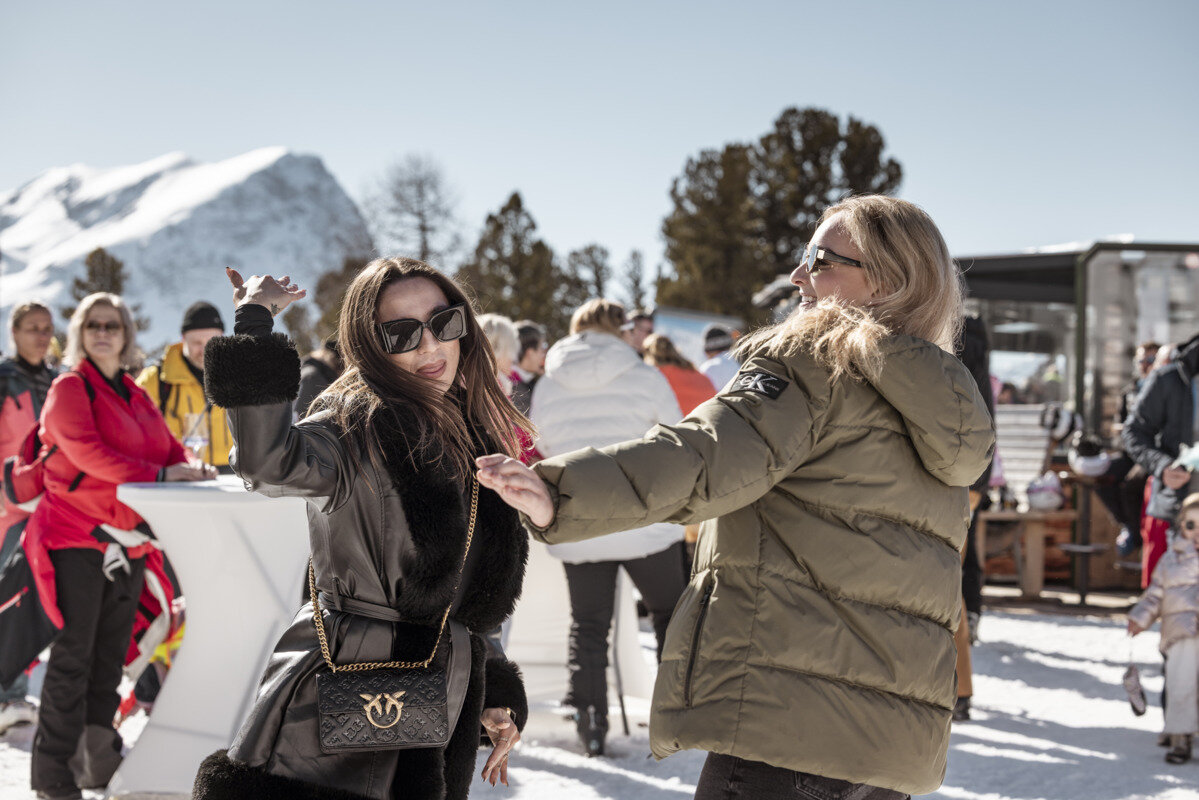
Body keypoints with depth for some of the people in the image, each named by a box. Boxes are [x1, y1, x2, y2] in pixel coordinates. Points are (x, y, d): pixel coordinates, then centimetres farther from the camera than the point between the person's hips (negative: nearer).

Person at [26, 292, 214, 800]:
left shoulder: (136, 397, 19)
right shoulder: (70, 388, -3)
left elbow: (168, 448, 16)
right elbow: (85, 451, -17)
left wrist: (189, 468, -8)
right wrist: (158, 474, -20)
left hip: (127, 543, 7)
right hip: (76, 537, -7)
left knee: (111, 655, 10)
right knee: (73, 655, -8)